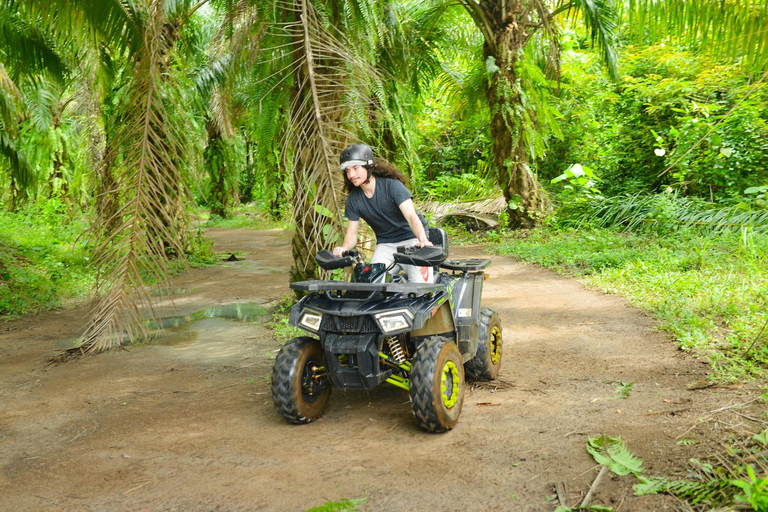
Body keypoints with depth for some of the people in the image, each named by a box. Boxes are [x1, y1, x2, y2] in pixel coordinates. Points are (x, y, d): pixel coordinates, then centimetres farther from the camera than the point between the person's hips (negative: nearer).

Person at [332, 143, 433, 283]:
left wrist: (423, 240, -45)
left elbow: (411, 216, -27)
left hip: (411, 239, -4)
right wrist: (343, 248, -24)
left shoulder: (391, 185, -17)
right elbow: (351, 233, -1)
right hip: (385, 245, 4)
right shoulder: (353, 199, -3)